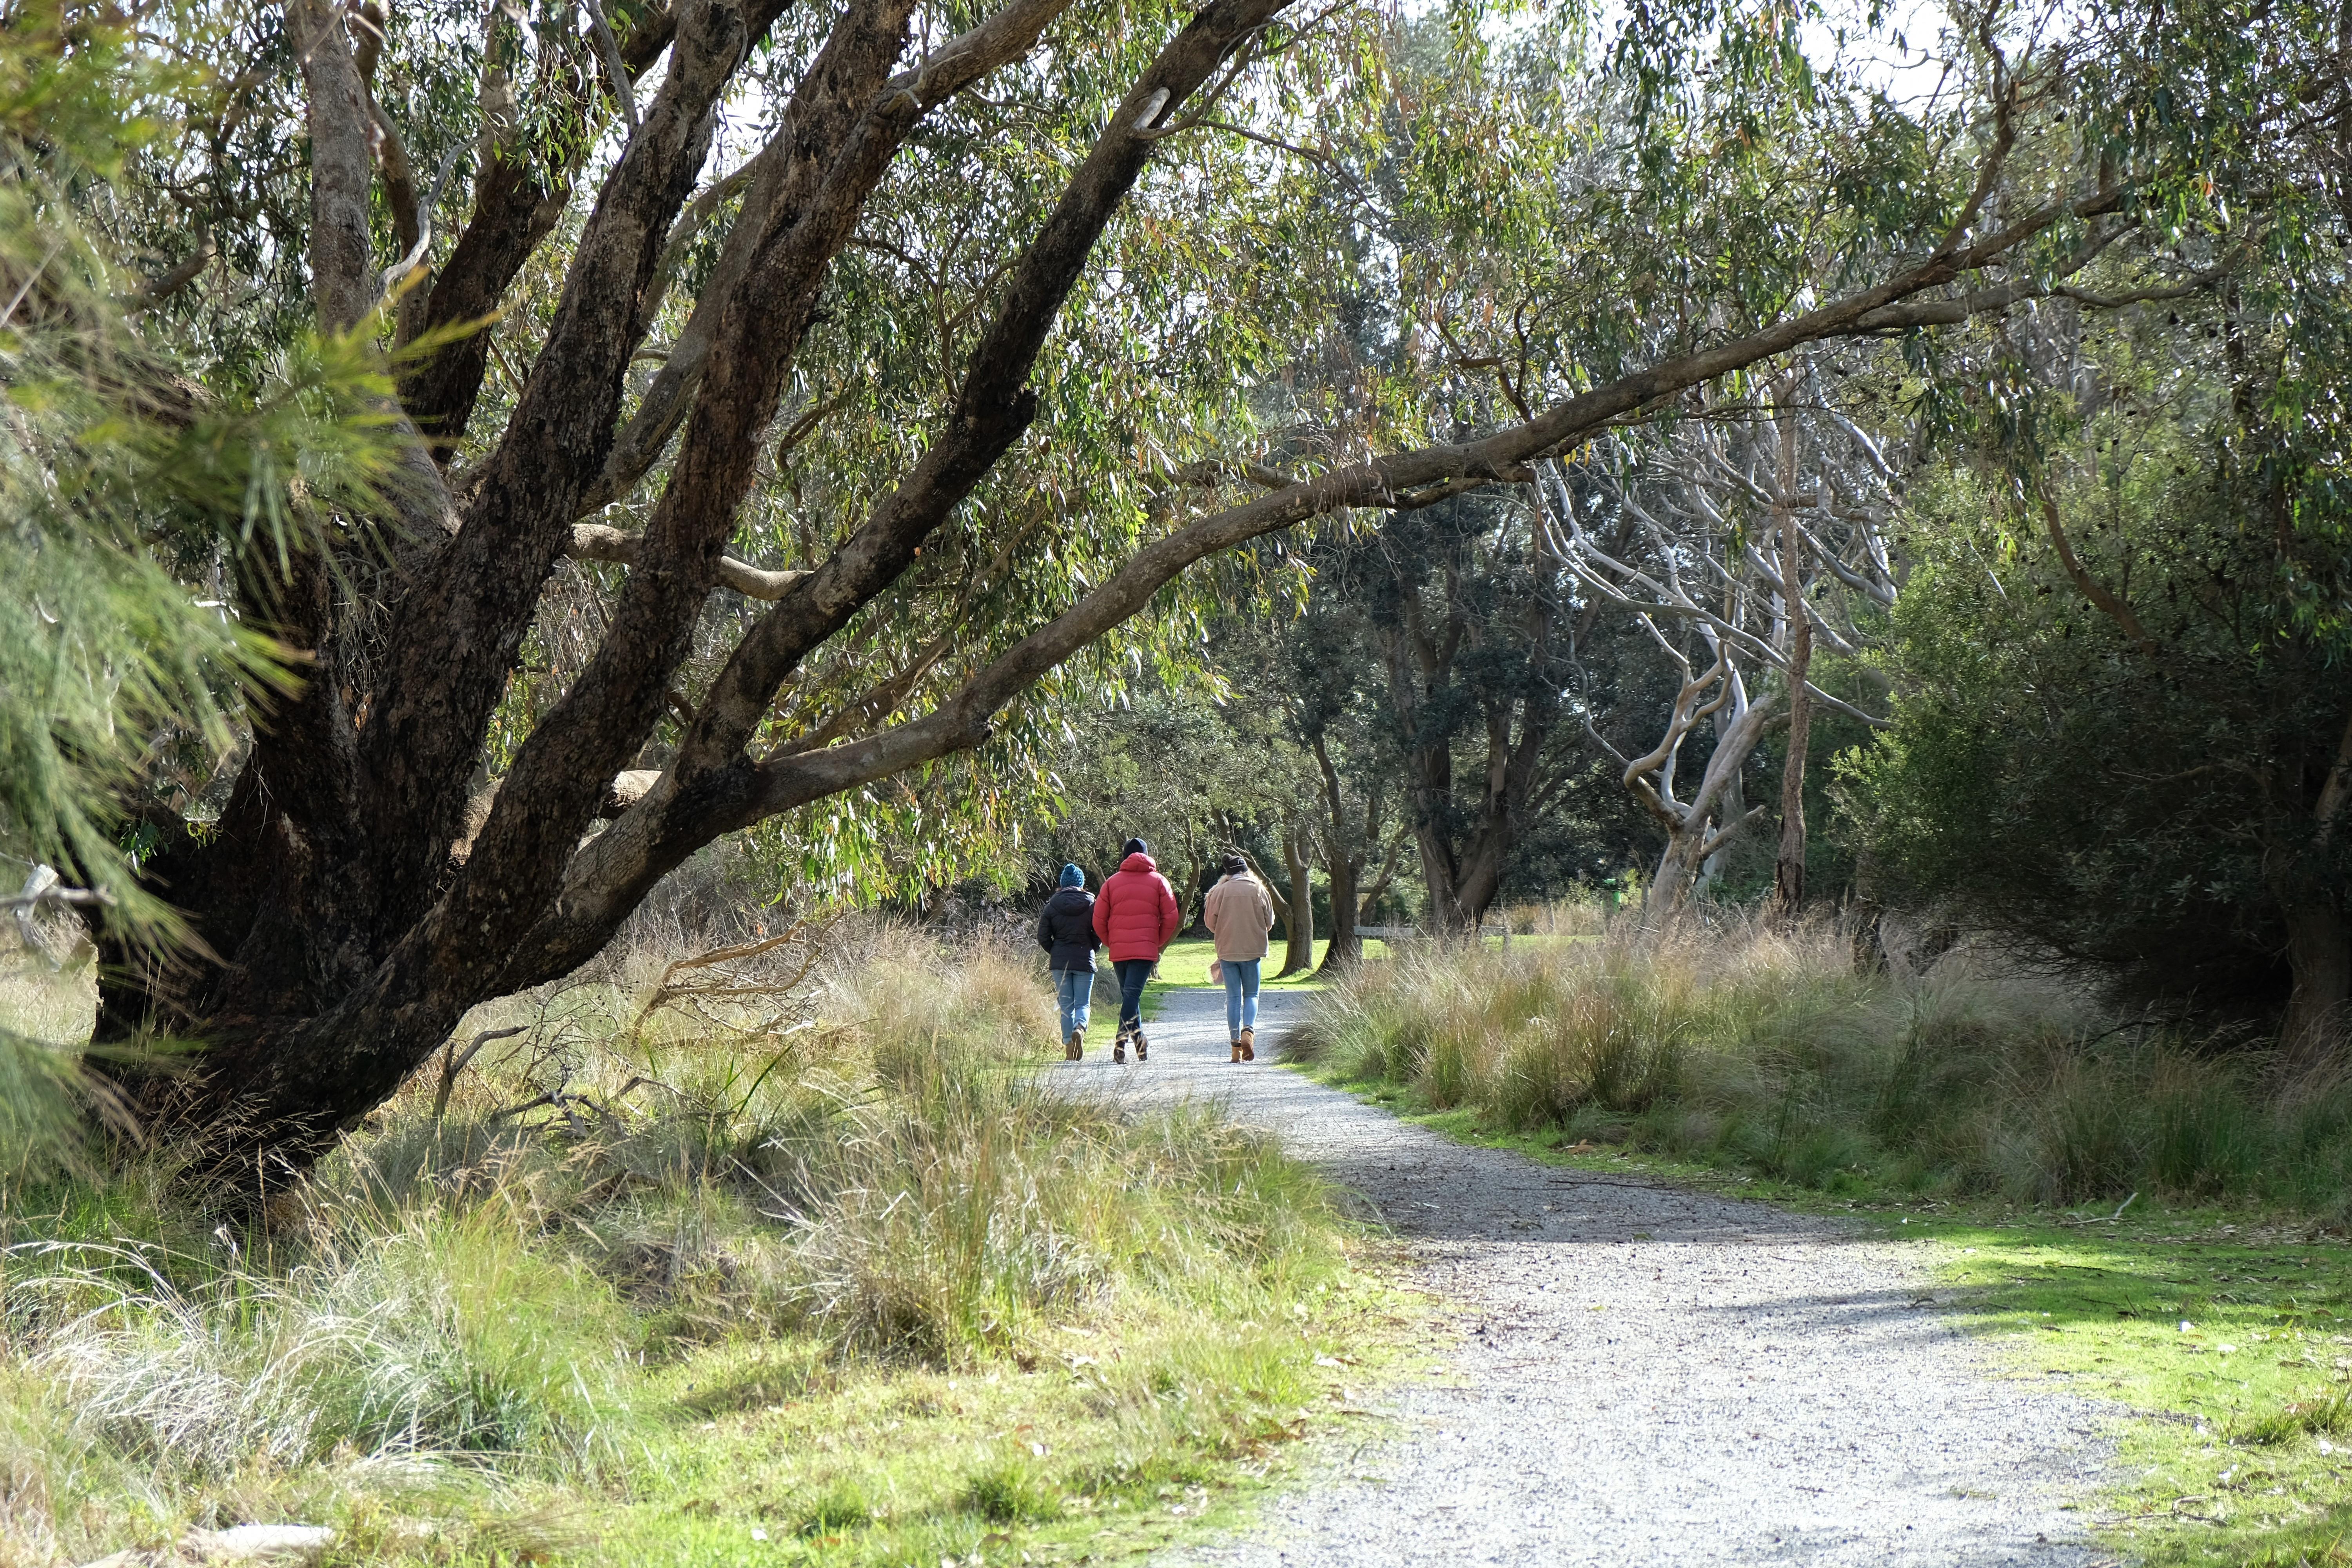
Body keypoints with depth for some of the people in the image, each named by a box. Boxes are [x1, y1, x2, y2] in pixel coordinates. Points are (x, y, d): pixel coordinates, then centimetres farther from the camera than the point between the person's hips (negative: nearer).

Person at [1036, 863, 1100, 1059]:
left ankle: (1069, 1051, 3)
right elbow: (1100, 935, -2)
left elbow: (1043, 937, 1)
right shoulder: (1091, 905, -2)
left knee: (1066, 1006, 7)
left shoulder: (1052, 906, 1)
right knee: (1083, 1004, 5)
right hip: (1084, 961, -1)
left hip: (1059, 961, 1)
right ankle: (1080, 1028, -28)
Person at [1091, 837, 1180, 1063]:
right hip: (1146, 949, -2)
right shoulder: (1158, 882, 6)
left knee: (1129, 995, 15)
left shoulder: (1112, 882, 8)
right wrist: (1159, 943, 11)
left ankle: (1140, 1042, 19)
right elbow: (1172, 919, 0)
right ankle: (1122, 1039, -31)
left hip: (1118, 950, 2)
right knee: (1132, 994, -11)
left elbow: (1099, 920, 5)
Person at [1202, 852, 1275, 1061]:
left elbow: (1210, 921, 0)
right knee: (1251, 995, 10)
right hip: (1252, 950, 0)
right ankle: (1248, 1031, -17)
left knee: (1233, 997, 6)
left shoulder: (1220, 891, -1)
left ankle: (1236, 1045, 2)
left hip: (1227, 950, 0)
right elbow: (1269, 922, 4)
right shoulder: (1257, 890, 0)